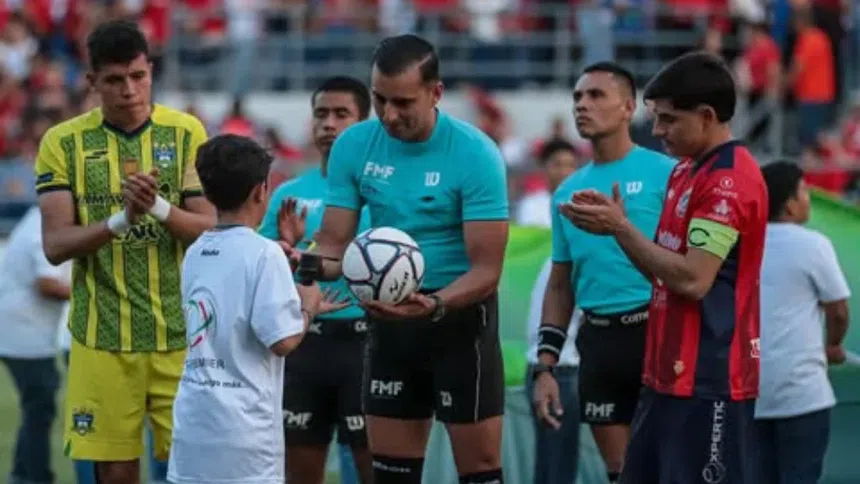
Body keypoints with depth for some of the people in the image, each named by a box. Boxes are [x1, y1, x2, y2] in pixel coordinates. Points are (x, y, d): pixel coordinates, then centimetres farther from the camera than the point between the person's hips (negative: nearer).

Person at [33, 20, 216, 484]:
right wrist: (121, 219, -23)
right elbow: (56, 245, -6)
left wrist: (159, 208, -22)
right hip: (102, 337, 0)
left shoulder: (187, 132, 2)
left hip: (179, 335, 0)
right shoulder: (63, 143, 1)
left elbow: (210, 230, -2)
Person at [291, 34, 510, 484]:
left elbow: (486, 269, -19)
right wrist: (310, 262, -25)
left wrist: (434, 305, -37)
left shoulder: (475, 154, -18)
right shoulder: (353, 146, -4)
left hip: (460, 317, -5)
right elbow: (335, 242, -1)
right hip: (388, 318, 5)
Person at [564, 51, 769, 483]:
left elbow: (692, 279, -22)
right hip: (670, 374, 10)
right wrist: (614, 224, 4)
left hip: (709, 380, -10)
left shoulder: (731, 180, -16)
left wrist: (621, 228, -15)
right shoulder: (687, 171, 15)